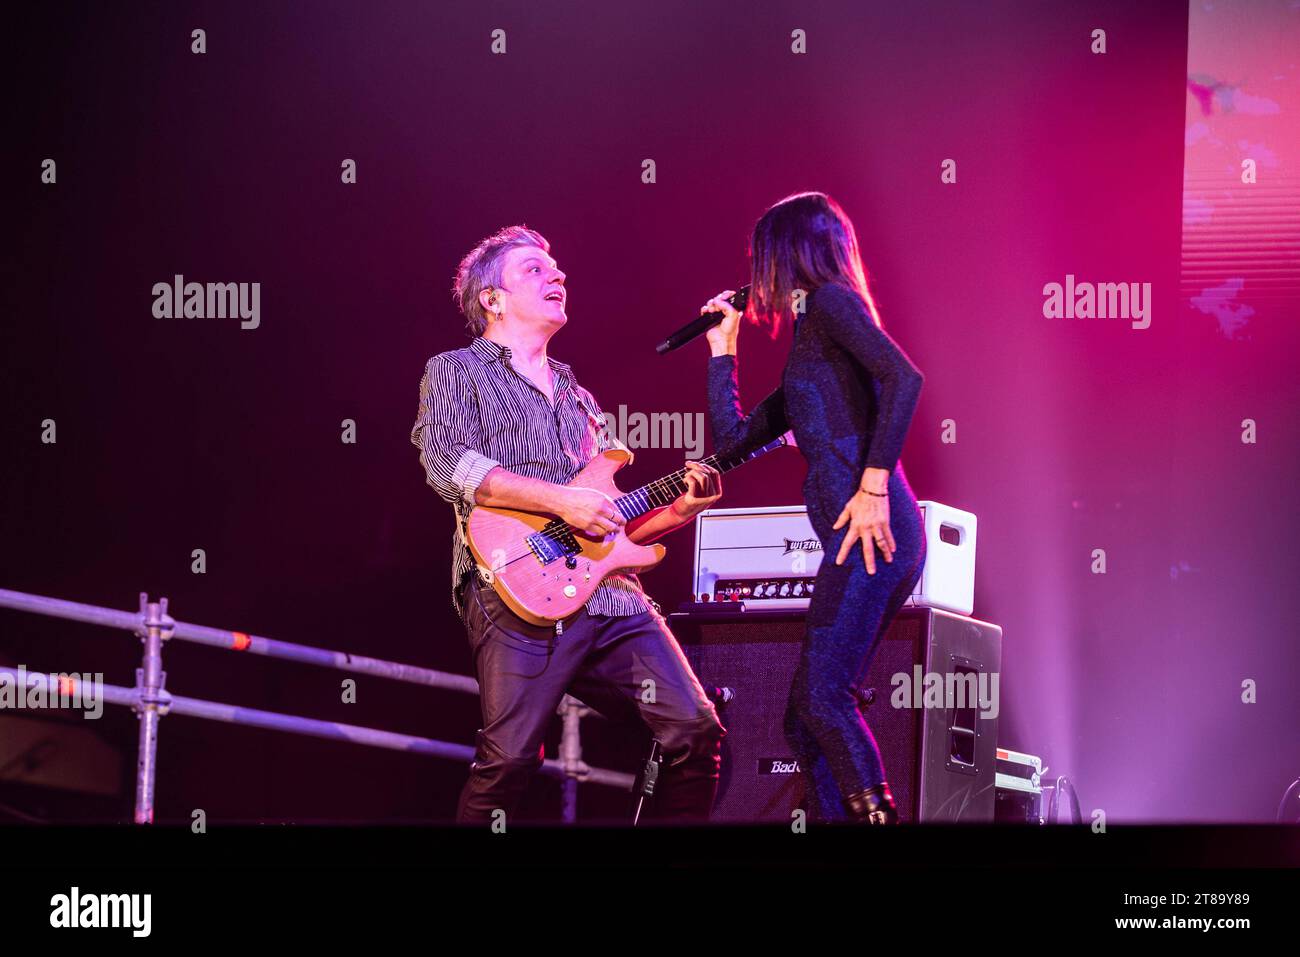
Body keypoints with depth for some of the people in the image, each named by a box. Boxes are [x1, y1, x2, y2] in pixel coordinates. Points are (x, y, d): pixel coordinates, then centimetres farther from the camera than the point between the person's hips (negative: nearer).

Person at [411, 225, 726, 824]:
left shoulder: (577, 397, 30)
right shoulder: (455, 372, 11)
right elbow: (447, 464, -9)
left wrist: (677, 511, 10)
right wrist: (560, 499, -15)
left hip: (609, 592, 6)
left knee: (696, 730, -8)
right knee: (510, 759, -18)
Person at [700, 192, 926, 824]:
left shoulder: (830, 300, 1)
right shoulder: (805, 350, 28)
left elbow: (903, 377, -16)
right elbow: (732, 438, 31)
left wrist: (873, 486, -19)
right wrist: (723, 347, 33)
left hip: (870, 530, -10)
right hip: (854, 542, 10)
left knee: (823, 699, -17)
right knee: (805, 716, 6)